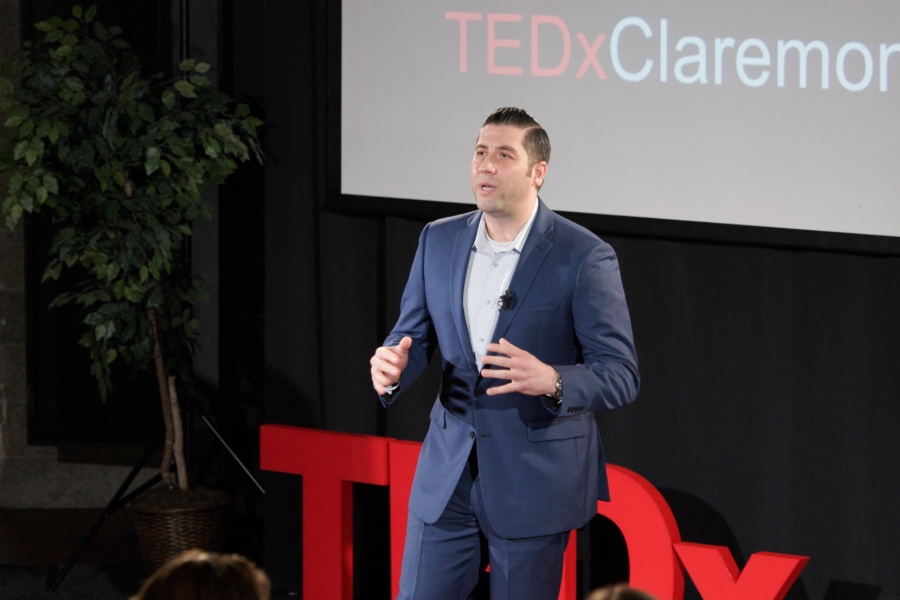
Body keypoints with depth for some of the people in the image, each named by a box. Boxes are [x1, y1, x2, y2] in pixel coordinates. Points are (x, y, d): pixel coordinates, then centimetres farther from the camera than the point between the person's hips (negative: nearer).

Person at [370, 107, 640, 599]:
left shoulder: (583, 256, -10)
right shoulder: (438, 240, 6)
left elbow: (620, 374, -12)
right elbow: (414, 335, 10)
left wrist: (551, 380, -32)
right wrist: (392, 367, -15)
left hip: (535, 481, -4)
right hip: (448, 475, 4)